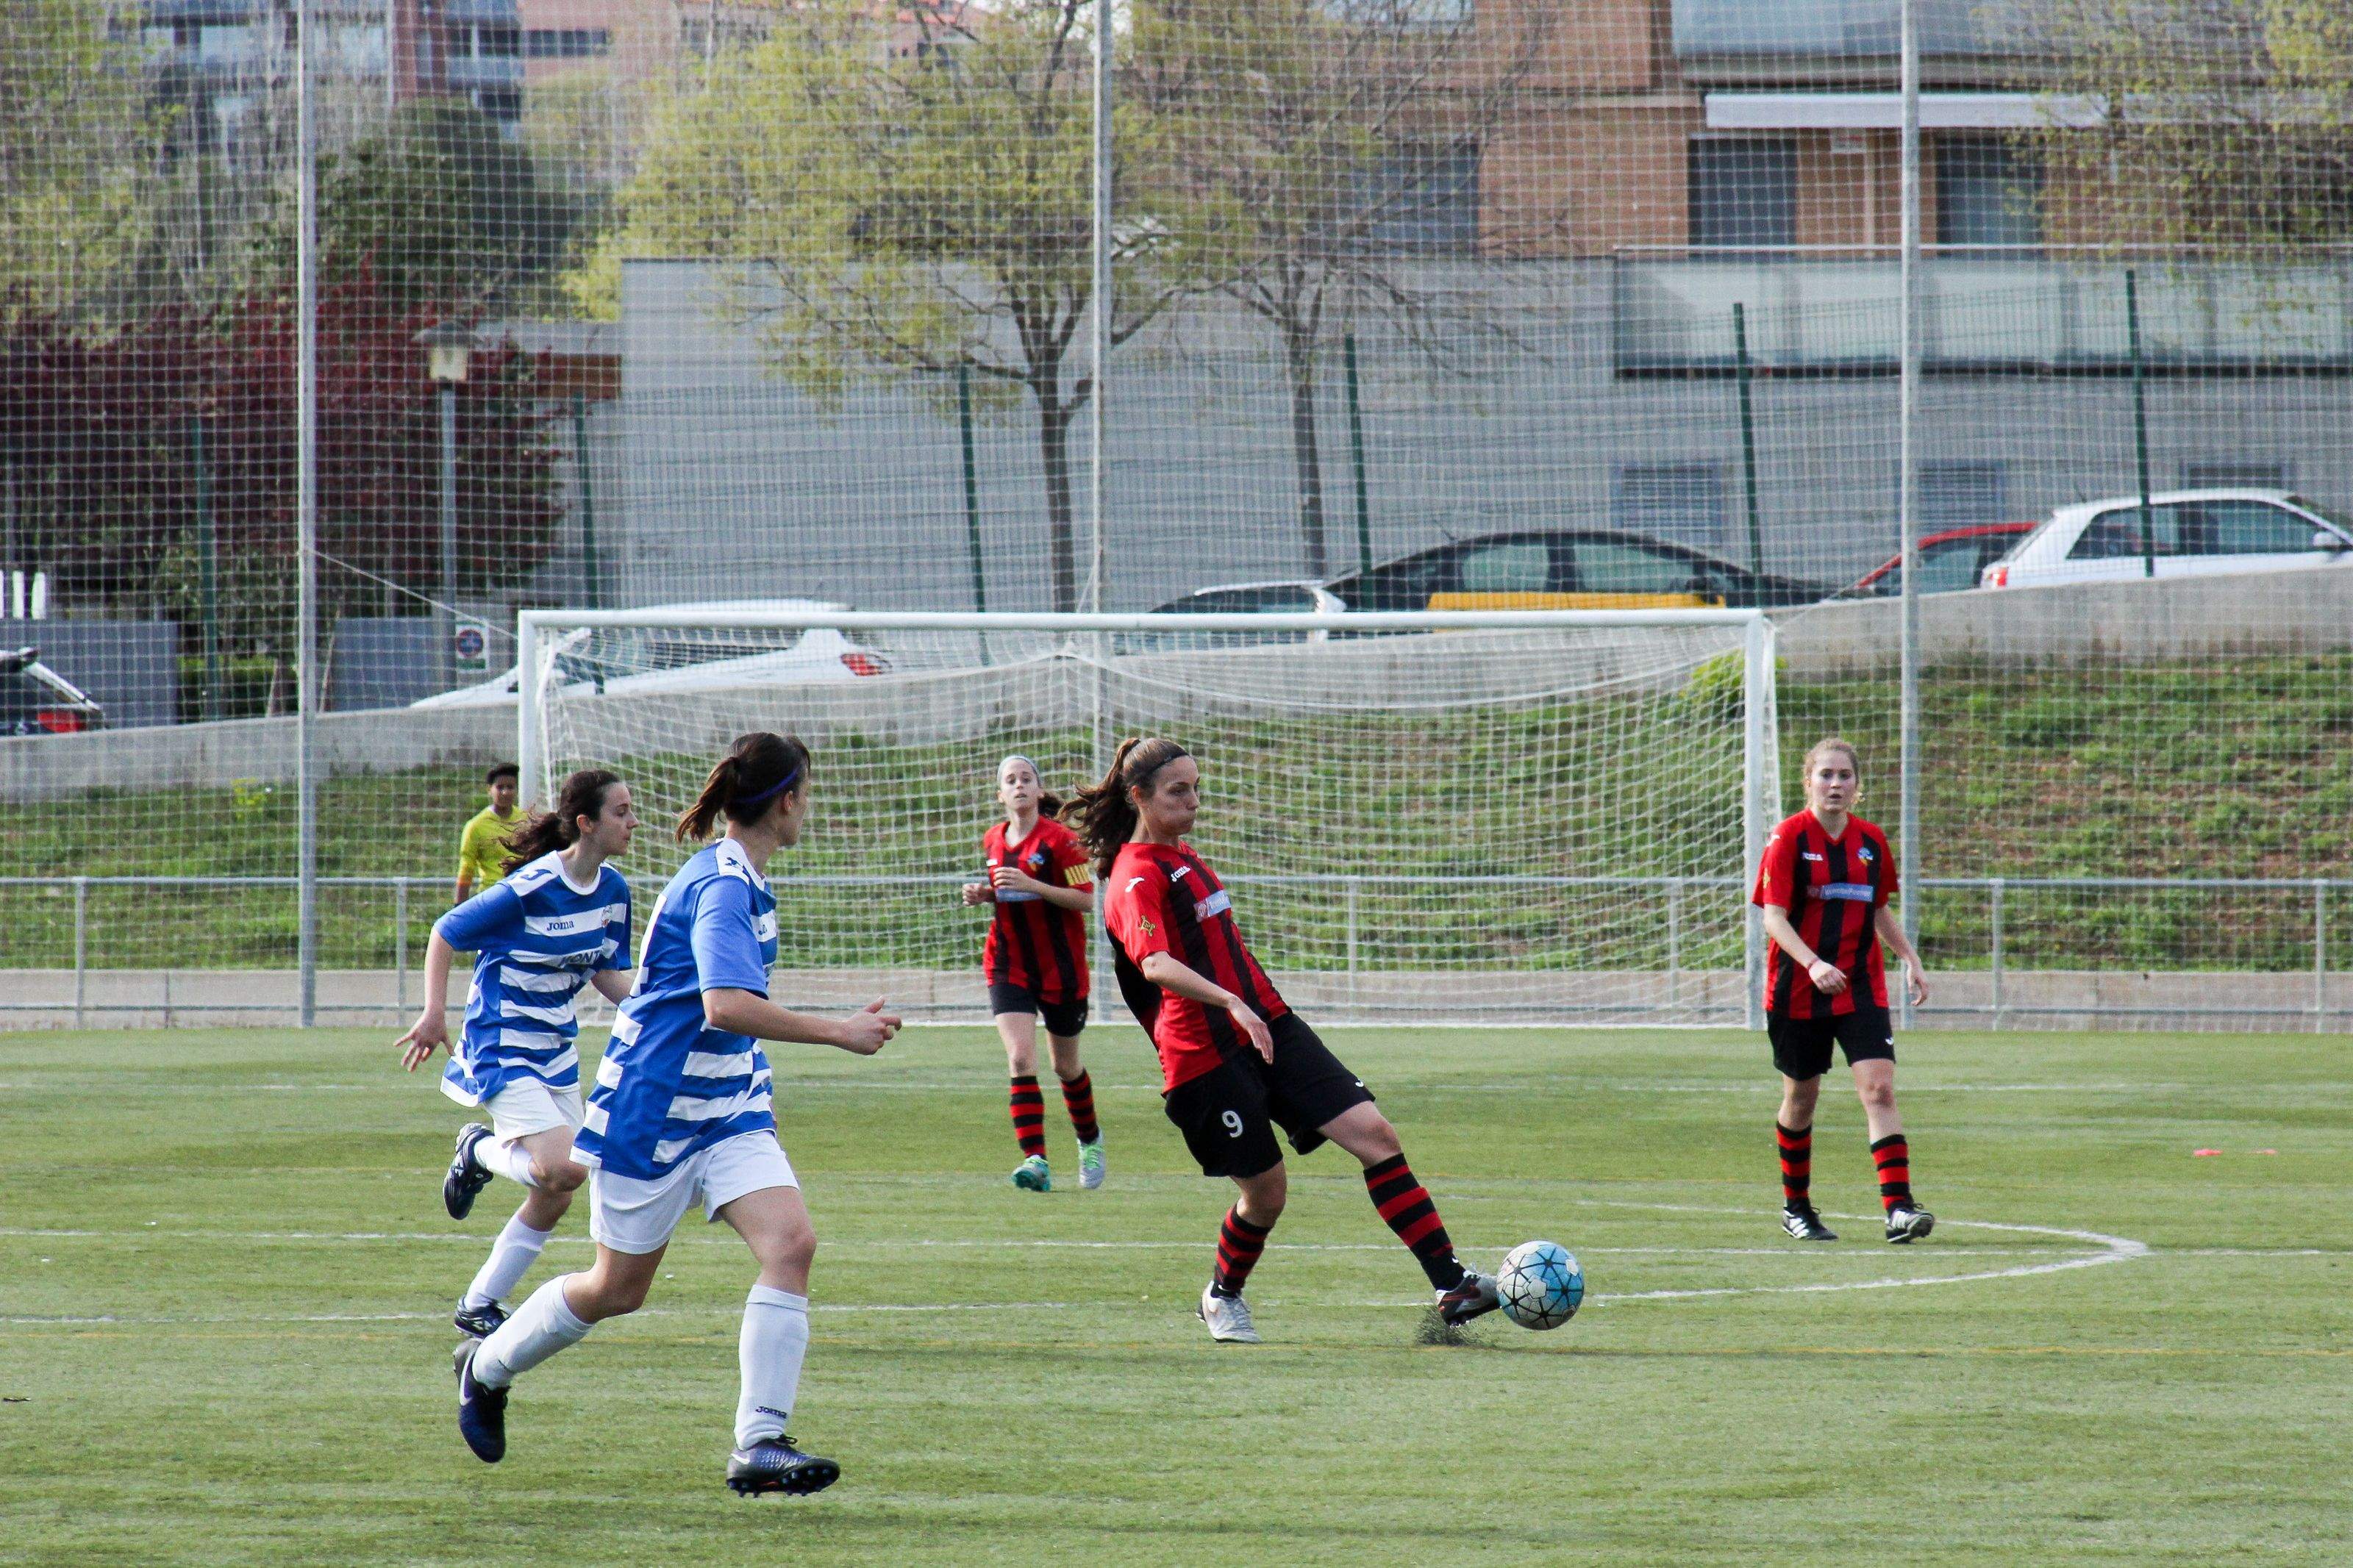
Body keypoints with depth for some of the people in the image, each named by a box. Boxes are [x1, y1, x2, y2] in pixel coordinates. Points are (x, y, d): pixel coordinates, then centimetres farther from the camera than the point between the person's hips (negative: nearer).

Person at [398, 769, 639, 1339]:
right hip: (502, 1051, -8)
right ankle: (480, 1153, 8)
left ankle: (478, 1307, 22)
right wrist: (434, 1015, -15)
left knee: (553, 1199, 8)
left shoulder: (612, 890, 1)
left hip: (557, 1052, 8)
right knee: (561, 1169, -24)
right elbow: (444, 935, -10)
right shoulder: (530, 889, -21)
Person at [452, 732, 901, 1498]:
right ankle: (487, 1368, 33)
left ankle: (759, 1445, -16)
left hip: (729, 1105, 9)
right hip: (651, 1111, -9)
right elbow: (725, 1006, -34)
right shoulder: (722, 885, -21)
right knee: (618, 1288, 6)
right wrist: (839, 1032, -29)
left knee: (791, 1242, -13)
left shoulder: (739, 880, 10)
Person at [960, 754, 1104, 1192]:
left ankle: (1090, 1141, 40)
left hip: (1061, 968, -3)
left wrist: (1031, 885, -25)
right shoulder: (993, 841, 6)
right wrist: (984, 893, 1)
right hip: (1009, 966, 3)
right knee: (1020, 1059, -16)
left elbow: (1087, 899, -16)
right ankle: (1035, 1161, -25)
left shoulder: (1059, 839, -11)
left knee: (1066, 1066, 13)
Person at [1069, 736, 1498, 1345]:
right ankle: (1221, 1297, 30)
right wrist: (1231, 1003, -43)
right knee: (1265, 1191, -1)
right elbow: (1155, 964, -30)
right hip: (1205, 1058, -8)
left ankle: (1450, 1283, -8)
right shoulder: (1136, 877, -13)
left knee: (1373, 1133, -6)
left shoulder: (1183, 857, 18)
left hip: (1269, 1026, 8)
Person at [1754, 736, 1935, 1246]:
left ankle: (1899, 1208, -21)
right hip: (1798, 988, -3)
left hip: (1861, 988, 3)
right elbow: (1774, 917, -14)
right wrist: (1813, 963, -28)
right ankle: (1795, 1207, 28)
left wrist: (1911, 960, 12)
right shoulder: (1789, 839, -7)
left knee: (1879, 1089, -13)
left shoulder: (1870, 841, 6)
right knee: (1802, 1096, 9)